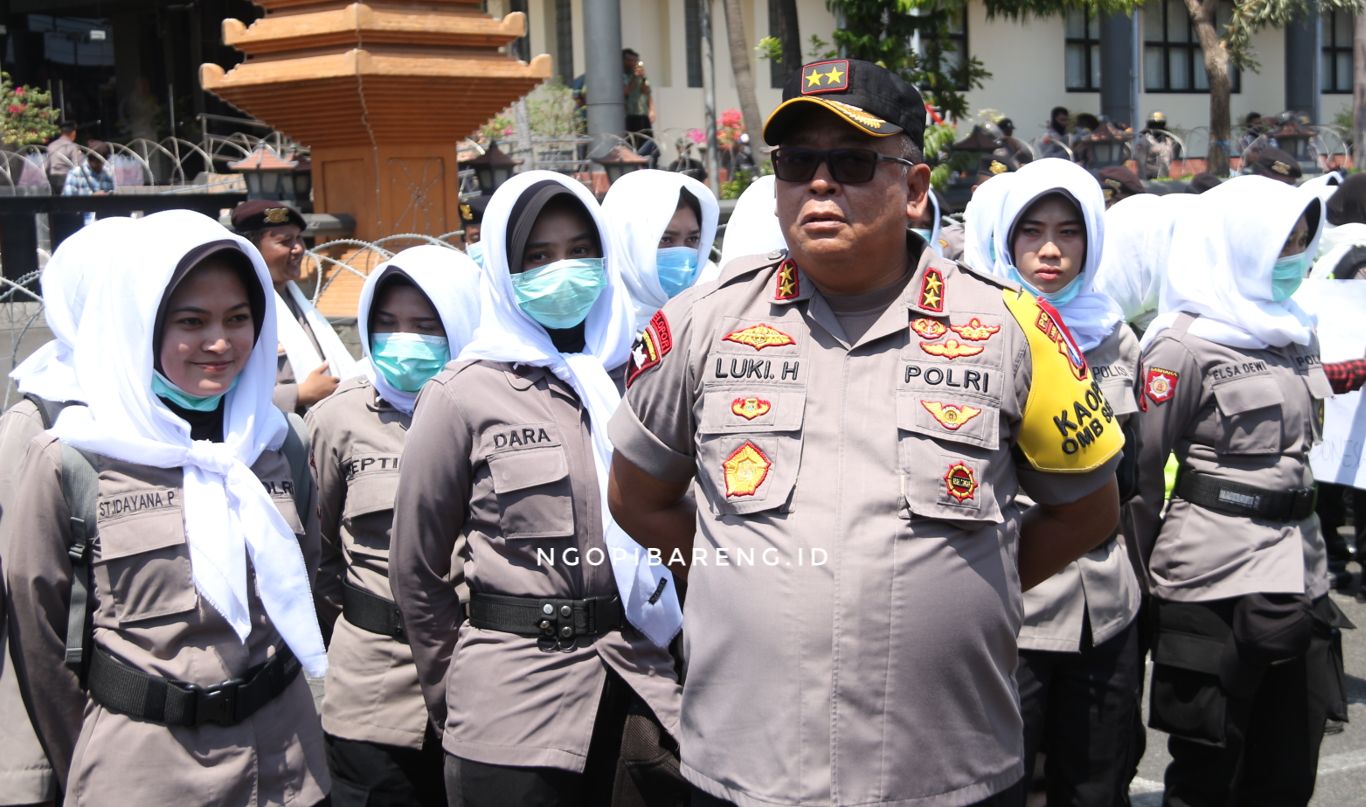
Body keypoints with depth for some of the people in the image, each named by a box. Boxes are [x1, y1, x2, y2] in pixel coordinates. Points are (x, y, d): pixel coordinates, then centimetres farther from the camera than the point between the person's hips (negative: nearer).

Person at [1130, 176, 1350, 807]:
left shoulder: (1297, 333, 13)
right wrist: (1142, 577, -4)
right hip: (1214, 580, -7)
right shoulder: (1184, 344, -10)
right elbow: (1142, 467, -8)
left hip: (1299, 577, 7)